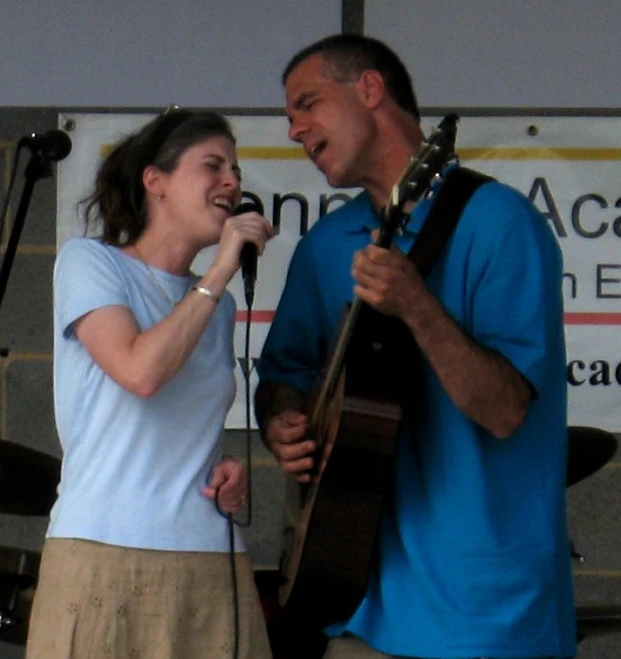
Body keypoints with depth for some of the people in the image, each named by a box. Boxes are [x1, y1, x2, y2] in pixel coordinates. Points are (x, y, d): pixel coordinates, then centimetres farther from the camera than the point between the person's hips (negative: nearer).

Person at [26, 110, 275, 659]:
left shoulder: (220, 305, 20)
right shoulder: (89, 261, 2)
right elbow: (140, 371, -15)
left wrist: (230, 470, 8)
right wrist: (220, 272, -9)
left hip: (213, 560, 5)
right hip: (106, 556, -5)